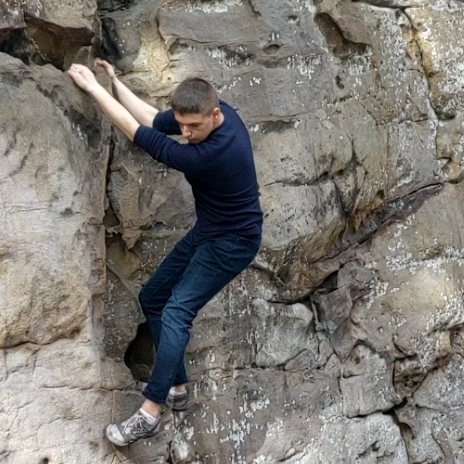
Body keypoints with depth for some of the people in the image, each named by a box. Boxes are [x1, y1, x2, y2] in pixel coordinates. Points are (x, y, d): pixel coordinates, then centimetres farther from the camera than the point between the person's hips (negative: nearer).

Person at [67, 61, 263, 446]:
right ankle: (176, 386, 16)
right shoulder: (211, 113, -10)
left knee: (176, 313, -22)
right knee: (152, 298, 9)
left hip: (233, 242, -10)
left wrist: (93, 87, -21)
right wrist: (115, 81, -4)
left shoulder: (211, 154, -35)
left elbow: (140, 134, -28)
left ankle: (149, 414, -22)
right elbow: (153, 120, 2)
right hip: (208, 232, 10)